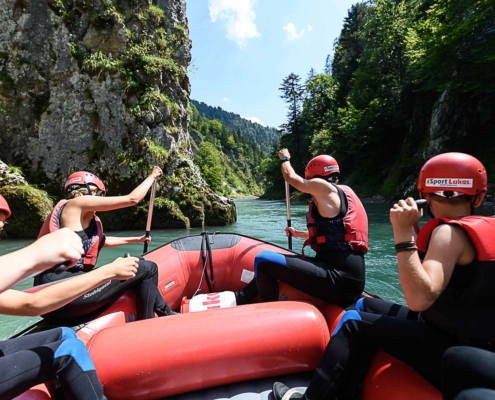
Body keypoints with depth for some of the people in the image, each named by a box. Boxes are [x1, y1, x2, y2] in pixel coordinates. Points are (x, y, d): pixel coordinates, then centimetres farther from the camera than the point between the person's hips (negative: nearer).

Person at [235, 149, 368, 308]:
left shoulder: (324, 186, -6)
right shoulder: (342, 193, 19)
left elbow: (290, 176, 9)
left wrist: (284, 158, 30)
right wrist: (299, 234, 43)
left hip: (341, 279, -10)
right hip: (348, 277, 10)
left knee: (264, 260, -15)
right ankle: (238, 299, 25)